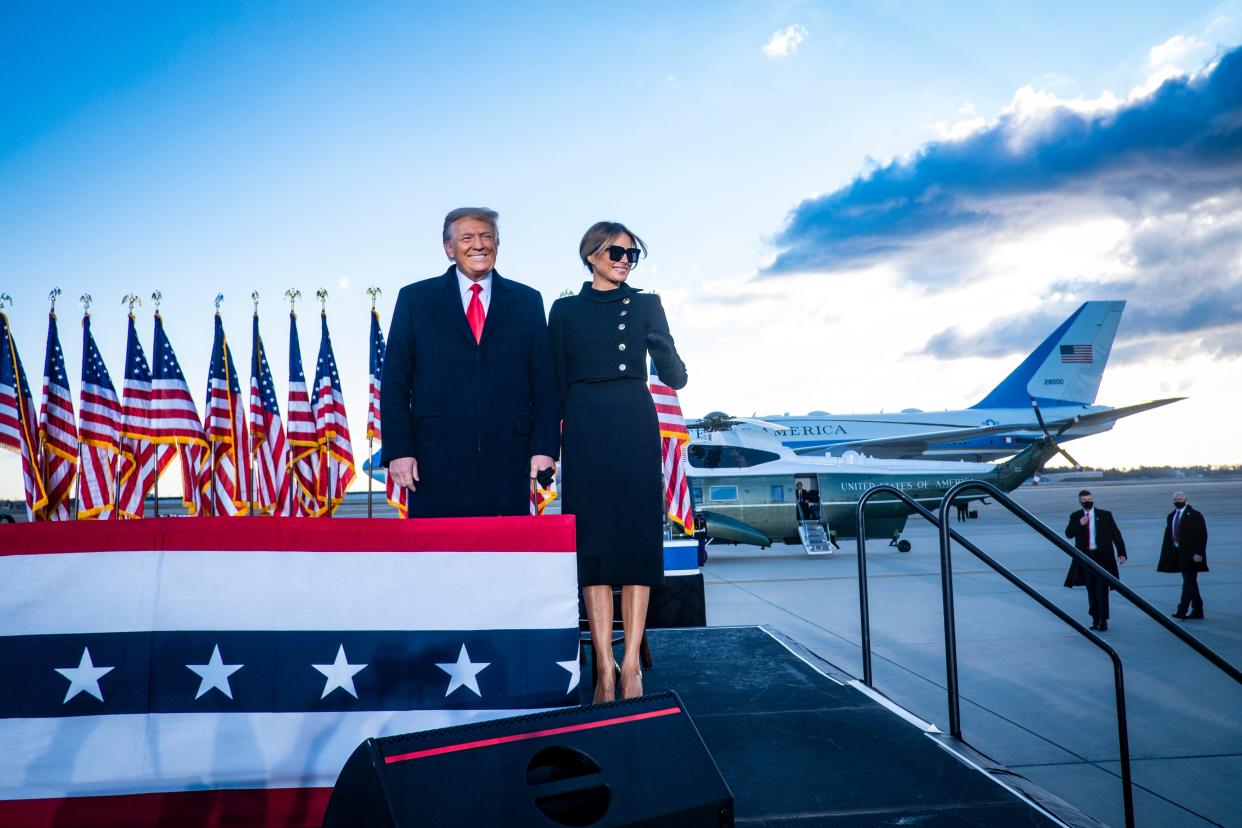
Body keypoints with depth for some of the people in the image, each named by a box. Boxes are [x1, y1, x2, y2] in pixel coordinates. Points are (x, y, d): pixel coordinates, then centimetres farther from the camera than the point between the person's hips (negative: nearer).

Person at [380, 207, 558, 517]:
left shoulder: (527, 301, 11)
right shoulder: (415, 299, 8)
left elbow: (544, 381, 9)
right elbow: (395, 382, 5)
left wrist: (544, 447, 0)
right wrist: (398, 451, -4)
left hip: (508, 456, 1)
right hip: (437, 456, -1)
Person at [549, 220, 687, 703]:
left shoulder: (646, 305, 9)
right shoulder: (565, 310, 11)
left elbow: (675, 378, 2)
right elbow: (557, 383, 10)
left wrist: (664, 353, -19)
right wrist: (550, 442, 3)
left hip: (634, 426, 0)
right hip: (584, 429, 0)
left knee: (637, 536, -3)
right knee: (591, 539, -3)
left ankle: (630, 664, 2)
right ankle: (604, 667, 1)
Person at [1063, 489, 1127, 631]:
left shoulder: (1105, 515, 1)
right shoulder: (1075, 517, 6)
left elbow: (1116, 534, 1)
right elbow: (1068, 534, -2)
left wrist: (1121, 553, -6)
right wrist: (1079, 524, -18)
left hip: (1102, 557, -2)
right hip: (1085, 557, 3)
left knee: (1101, 589, -6)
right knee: (1091, 589, 9)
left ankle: (1103, 620, 0)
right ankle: (1095, 619, 18)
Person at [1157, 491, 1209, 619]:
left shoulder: (1195, 515, -6)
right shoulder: (1171, 516, 12)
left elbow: (1202, 535, -10)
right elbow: (1168, 536, 12)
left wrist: (1199, 553, -18)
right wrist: (1167, 555, 8)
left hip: (1190, 554, -7)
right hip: (1178, 553, 7)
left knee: (1188, 582, -8)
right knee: (1190, 583, 12)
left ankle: (1181, 611, -12)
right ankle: (1197, 611, 19)